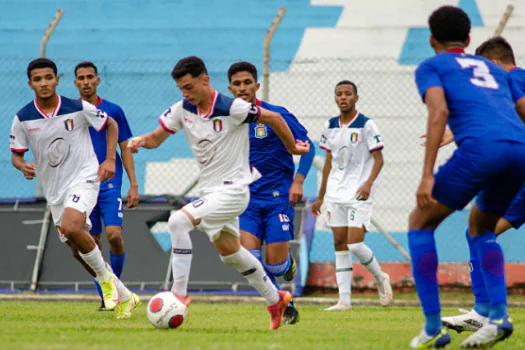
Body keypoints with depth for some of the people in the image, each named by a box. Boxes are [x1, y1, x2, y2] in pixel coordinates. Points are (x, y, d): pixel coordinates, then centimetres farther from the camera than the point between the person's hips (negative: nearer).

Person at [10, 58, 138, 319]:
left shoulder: (79, 109, -10)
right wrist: (24, 166, -18)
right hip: (55, 189, 5)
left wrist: (110, 160, -6)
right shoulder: (23, 119, -4)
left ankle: (106, 277, -9)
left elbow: (111, 125, 5)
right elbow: (16, 154, 6)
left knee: (70, 228, -31)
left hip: (84, 178, -5)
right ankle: (123, 297, 24)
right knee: (78, 249, 8)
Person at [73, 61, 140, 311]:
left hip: (110, 184, -2)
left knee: (114, 235, -17)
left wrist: (133, 185, 0)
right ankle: (105, 297, 11)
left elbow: (125, 149, 6)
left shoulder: (113, 111, 4)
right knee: (92, 244, 1)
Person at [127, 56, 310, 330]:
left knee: (178, 221, -26)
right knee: (230, 253, 20)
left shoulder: (231, 108, -19)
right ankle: (275, 300, 38)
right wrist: (141, 140, -19)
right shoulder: (183, 109, -1)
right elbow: (156, 137, 4)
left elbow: (273, 118, -8)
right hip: (209, 191, 8)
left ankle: (179, 292, -22)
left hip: (232, 190, -8)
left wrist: (292, 147, 4)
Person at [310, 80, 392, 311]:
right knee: (340, 244, 2)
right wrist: (320, 197, 17)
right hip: (335, 193, 6)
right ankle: (344, 299, 2)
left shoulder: (366, 125, -6)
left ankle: (380, 279, 14)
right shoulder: (329, 126, 11)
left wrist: (368, 183, -24)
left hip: (359, 195, -6)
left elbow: (378, 159, -7)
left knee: (355, 244, -13)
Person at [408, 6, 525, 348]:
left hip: (480, 148, -6)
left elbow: (439, 112, -2)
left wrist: (427, 176, -9)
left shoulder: (431, 67, 17)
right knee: (480, 226, 29)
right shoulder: (493, 69, 34)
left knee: (420, 222, 12)